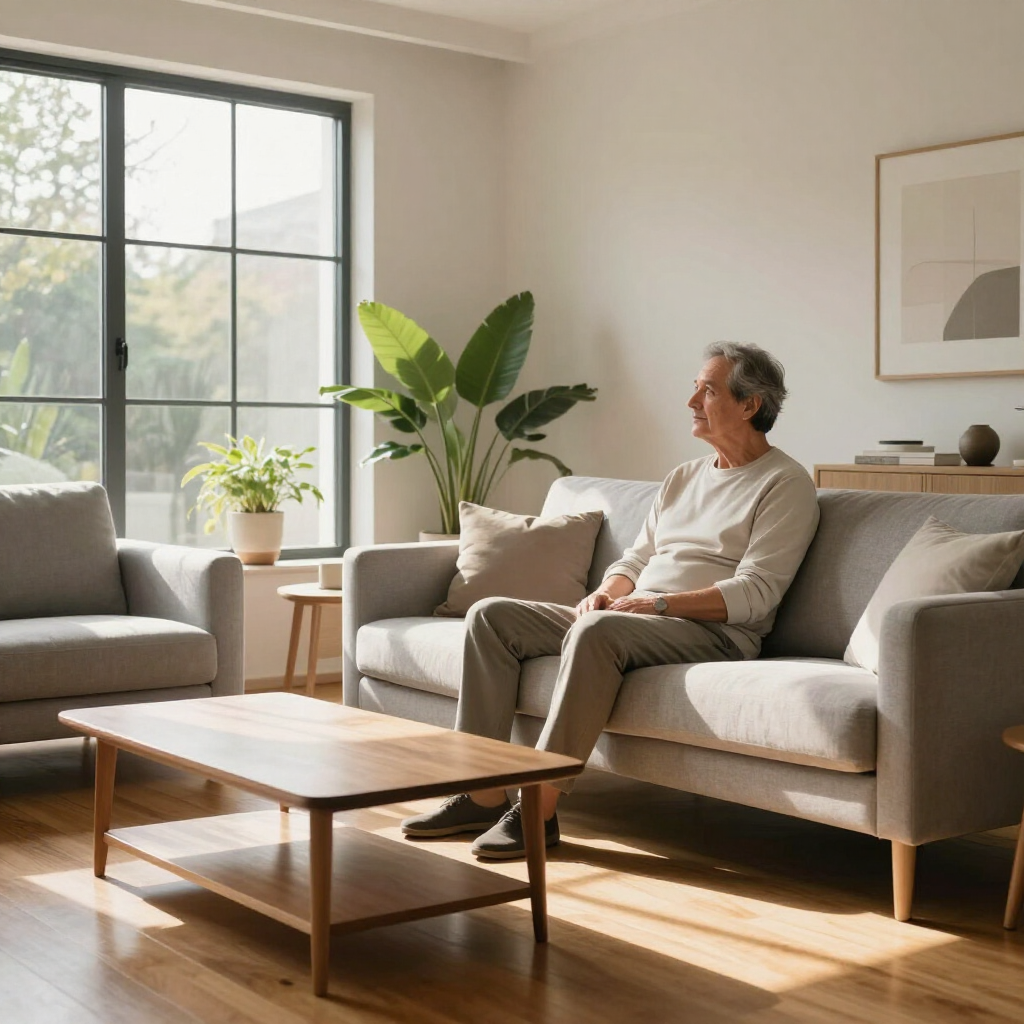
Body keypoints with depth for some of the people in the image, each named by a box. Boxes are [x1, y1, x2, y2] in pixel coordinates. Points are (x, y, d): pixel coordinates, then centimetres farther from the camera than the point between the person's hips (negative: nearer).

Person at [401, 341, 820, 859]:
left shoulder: (785, 483, -2)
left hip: (713, 632, -8)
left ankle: (540, 806, -33)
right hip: (629, 618, 8)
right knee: (491, 614, -6)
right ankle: (484, 792, -11)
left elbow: (754, 594, -13)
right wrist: (604, 593, -2)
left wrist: (657, 603, -19)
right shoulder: (684, 477, 22)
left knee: (597, 630, -39)